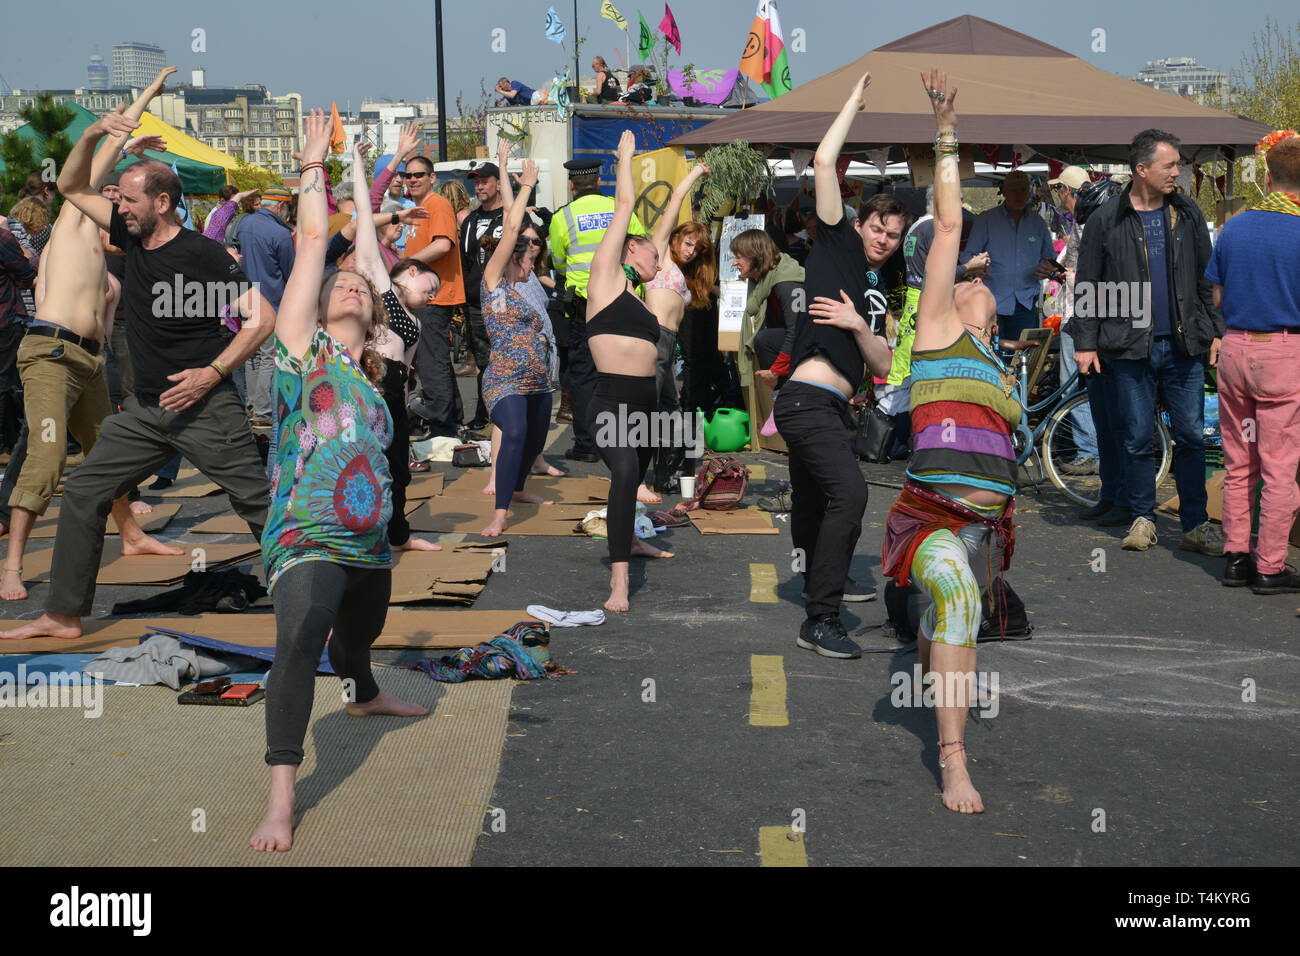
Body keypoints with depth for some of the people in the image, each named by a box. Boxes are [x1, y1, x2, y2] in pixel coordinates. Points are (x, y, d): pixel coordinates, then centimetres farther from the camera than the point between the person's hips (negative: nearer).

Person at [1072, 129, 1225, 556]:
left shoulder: (1187, 213, 8)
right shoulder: (1106, 219, 0)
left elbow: (1206, 277, 13)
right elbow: (1086, 285, 3)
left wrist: (1216, 329, 7)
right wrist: (1085, 342, -2)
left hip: (1183, 345, 2)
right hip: (1132, 346, -2)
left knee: (1191, 436, 2)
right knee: (1138, 439, 4)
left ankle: (1195, 525, 10)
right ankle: (1143, 519, 19)